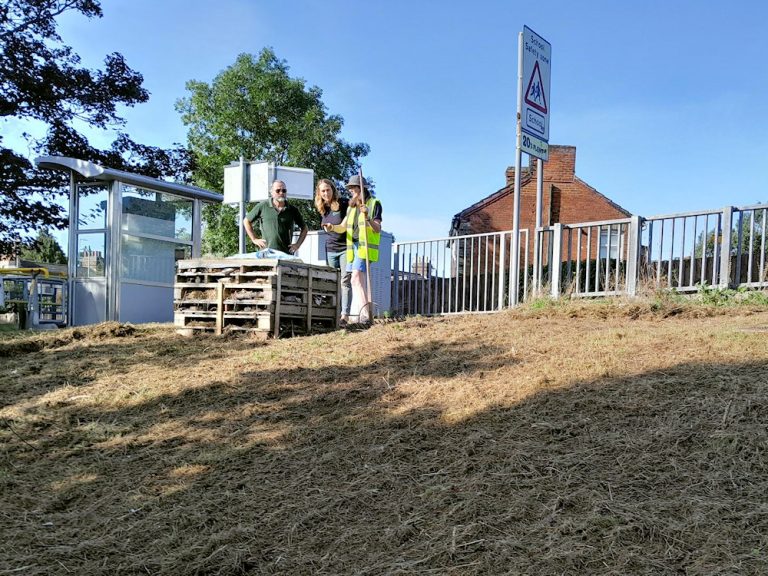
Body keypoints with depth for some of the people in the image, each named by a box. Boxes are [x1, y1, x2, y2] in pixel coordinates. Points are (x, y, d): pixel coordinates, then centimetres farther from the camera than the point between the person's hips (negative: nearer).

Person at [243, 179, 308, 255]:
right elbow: (246, 221, 14)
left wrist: (297, 244, 7)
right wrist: (254, 239, 7)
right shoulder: (263, 206, 5)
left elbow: (304, 228, 19)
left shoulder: (293, 210, 9)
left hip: (286, 253, 1)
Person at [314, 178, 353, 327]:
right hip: (330, 250, 5)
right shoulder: (322, 209, 8)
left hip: (345, 249, -5)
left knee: (345, 281, -10)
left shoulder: (343, 203, -8)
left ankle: (345, 315, -12)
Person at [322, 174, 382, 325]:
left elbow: (378, 229, -9)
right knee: (359, 282, 8)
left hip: (365, 246, -7)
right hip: (352, 246, 7)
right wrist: (332, 227, -9)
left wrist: (368, 218, -26)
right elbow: (342, 227, 12)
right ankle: (366, 311, 16)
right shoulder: (351, 207, 18)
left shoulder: (374, 204, -2)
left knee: (356, 279, -21)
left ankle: (365, 314, -23)